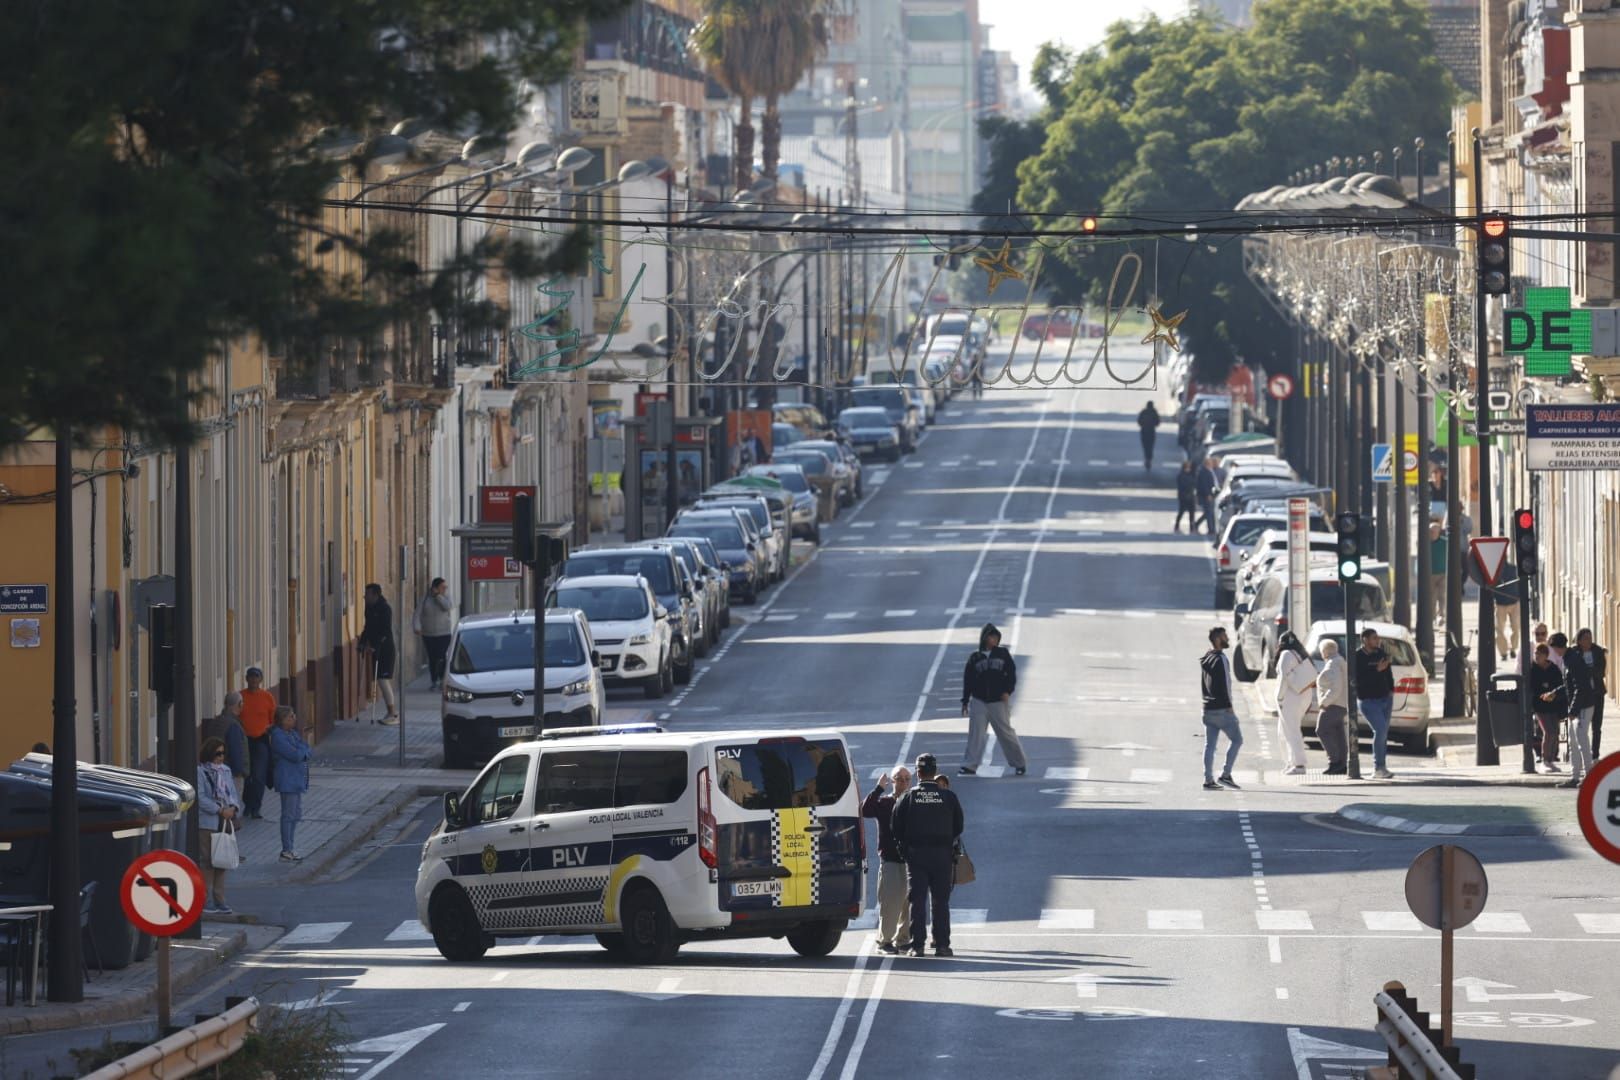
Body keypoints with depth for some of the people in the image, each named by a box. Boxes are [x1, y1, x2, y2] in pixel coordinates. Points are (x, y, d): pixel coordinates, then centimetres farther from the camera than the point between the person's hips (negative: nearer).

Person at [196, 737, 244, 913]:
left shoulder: (225, 771, 14)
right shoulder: (200, 772, -7)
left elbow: (232, 793, 15)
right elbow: (201, 798, -14)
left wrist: (233, 808, -7)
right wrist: (220, 811, -17)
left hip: (226, 822, 7)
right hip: (207, 824, -7)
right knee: (207, 861, -3)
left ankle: (219, 901, 15)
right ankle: (206, 901, 1)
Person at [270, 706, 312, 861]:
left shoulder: (293, 733, 13)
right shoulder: (278, 736, -16)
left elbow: (307, 752, 9)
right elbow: (295, 755, -21)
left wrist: (302, 752, -12)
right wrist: (303, 749, -3)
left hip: (297, 780, 10)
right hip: (288, 781, -10)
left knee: (296, 813, 14)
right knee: (289, 815, -4)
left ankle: (289, 847, 23)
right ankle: (286, 850, 1)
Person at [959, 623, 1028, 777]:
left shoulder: (1003, 654, 6)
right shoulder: (975, 658, 7)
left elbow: (1012, 673, 3)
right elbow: (968, 680, 9)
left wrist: (1008, 691, -11)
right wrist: (965, 701, 5)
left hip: (999, 701, -1)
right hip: (979, 701, 1)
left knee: (1006, 732, 2)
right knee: (975, 733, -7)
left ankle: (1019, 763, 15)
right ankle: (970, 765, -4)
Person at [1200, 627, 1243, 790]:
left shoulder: (1205, 659, 14)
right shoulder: (1220, 659, -15)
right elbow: (1223, 685, -20)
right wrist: (1229, 706, -15)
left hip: (1208, 708, 8)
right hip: (1221, 709, -8)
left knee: (1209, 745, 7)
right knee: (1236, 740, 3)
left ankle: (1208, 780, 5)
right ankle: (1226, 775, -2)